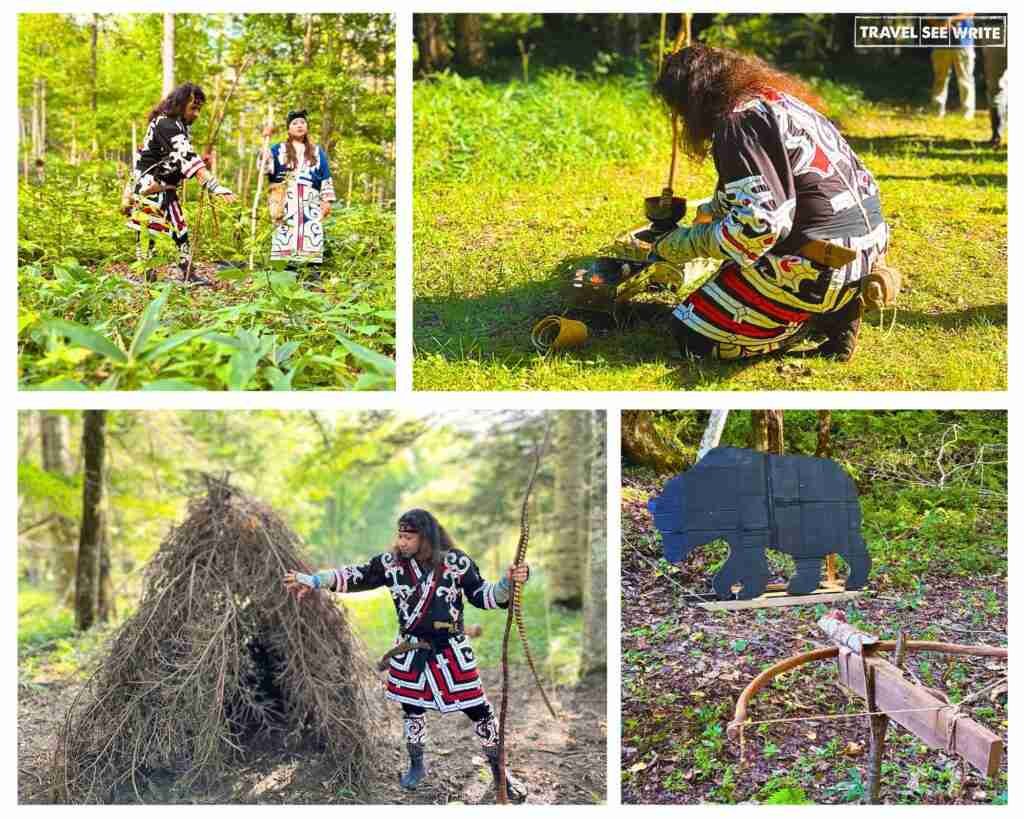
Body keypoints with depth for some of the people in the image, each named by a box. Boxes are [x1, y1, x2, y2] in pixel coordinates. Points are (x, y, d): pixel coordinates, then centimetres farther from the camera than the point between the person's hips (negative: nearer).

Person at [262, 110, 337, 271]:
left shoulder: (317, 151, 20)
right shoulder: (278, 149, 15)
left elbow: (326, 178, 16)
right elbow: (264, 167, -1)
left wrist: (327, 200, 5)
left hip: (310, 202, 1)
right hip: (286, 201, -1)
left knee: (311, 238, -10)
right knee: (285, 236, -12)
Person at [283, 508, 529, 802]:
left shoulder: (456, 562, -13)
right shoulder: (391, 562, -7)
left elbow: (482, 595, -8)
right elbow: (354, 577, -3)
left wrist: (509, 582, -26)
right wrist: (313, 580, -12)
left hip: (451, 650, -2)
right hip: (410, 651, 2)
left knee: (479, 709, 2)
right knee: (412, 709, 16)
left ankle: (499, 770, 20)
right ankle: (416, 765, 40)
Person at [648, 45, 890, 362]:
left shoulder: (738, 120, -15)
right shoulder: (777, 97, 16)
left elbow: (759, 223, -23)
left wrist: (686, 243, -12)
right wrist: (710, 211, 37)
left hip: (817, 263, -10)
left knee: (691, 335, -1)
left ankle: (824, 317, -4)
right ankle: (835, 306, 11)